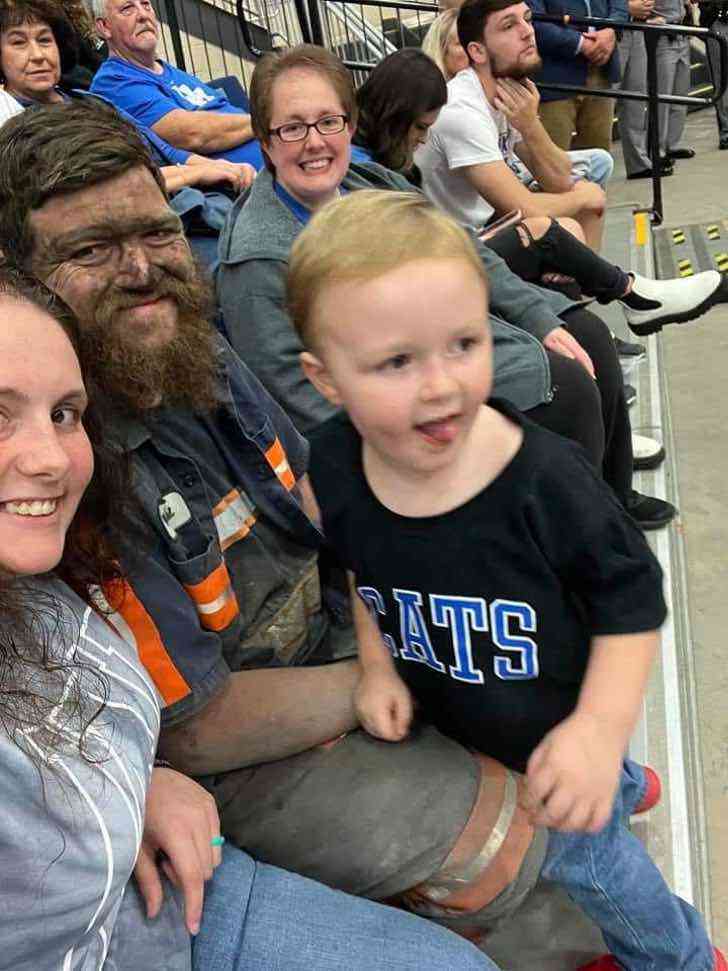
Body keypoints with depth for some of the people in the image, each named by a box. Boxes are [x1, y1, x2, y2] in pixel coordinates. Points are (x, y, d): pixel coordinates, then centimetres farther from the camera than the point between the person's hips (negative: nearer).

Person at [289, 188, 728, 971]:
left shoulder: (543, 478, -34)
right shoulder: (333, 461, -20)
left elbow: (631, 594, -19)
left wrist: (602, 725, -28)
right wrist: (378, 665, -8)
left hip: (555, 730, -5)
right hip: (445, 721, 5)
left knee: (579, 853, 19)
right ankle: (626, 787, 65)